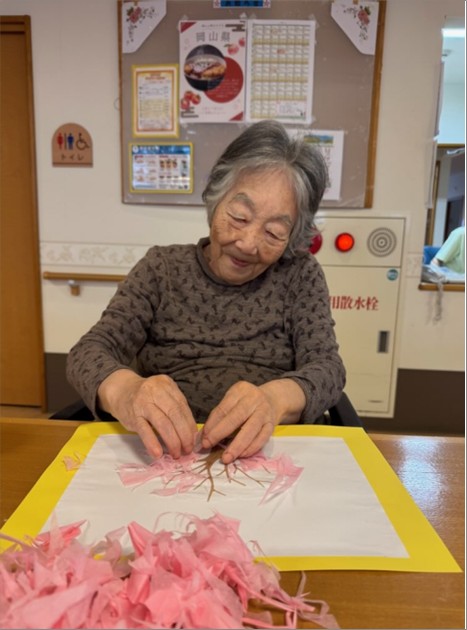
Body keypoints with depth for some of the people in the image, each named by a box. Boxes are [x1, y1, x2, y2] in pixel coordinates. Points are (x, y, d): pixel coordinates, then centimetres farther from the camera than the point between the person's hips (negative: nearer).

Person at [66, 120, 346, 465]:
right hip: (163, 455, 2)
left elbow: (327, 368, -6)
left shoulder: (300, 275, 3)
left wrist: (277, 397, -27)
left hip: (271, 453, -1)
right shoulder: (162, 267, 4)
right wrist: (123, 390, -26)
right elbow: (90, 351, -4)